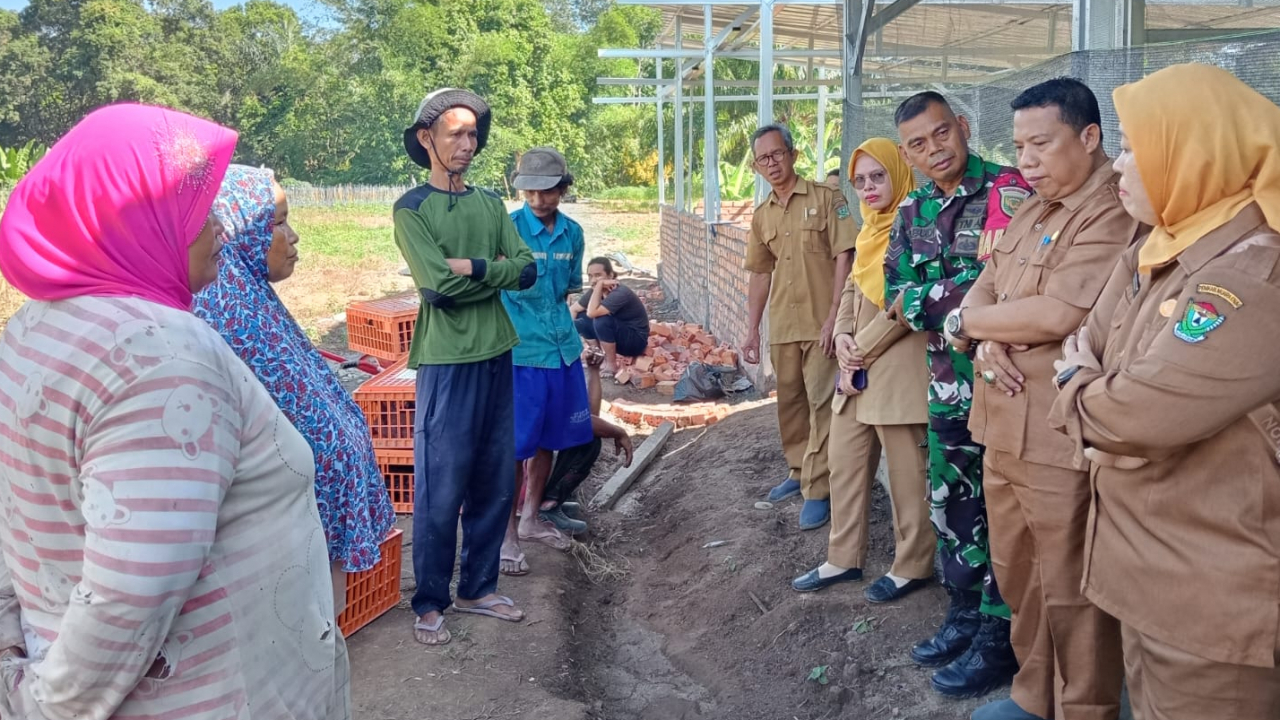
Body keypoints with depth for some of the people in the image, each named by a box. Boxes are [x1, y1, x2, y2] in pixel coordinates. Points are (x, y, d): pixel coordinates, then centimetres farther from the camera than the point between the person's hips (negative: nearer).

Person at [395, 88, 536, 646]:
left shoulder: (490, 204, 13)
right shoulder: (412, 208, -5)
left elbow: (527, 270, 0)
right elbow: (440, 284, -17)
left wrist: (473, 268, -13)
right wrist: (498, 272, -6)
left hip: (497, 356, 6)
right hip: (447, 362, -6)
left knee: (495, 484, 13)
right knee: (441, 491, 0)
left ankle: (479, 588, 27)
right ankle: (430, 605, 14)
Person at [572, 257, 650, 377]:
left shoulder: (620, 293, -28)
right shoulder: (597, 290, -4)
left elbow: (591, 313, -38)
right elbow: (572, 310, 2)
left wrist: (599, 284, -33)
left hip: (635, 340, -8)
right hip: (618, 338, 8)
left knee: (601, 320, -32)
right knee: (581, 317, -5)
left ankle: (611, 364, -14)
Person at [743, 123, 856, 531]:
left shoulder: (825, 198, -5)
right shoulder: (761, 216, 12)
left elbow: (844, 257, -9)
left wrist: (834, 317, -15)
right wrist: (752, 331, 13)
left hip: (821, 324, -5)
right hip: (782, 326, 6)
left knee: (821, 404, -5)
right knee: (790, 402, 14)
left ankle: (818, 490, 0)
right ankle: (799, 471, 31)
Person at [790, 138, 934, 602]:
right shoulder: (870, 229, 17)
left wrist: (864, 349, -11)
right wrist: (843, 338, 0)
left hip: (898, 365, -9)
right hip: (857, 367, 9)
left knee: (907, 473, 1)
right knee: (844, 462, 13)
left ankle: (912, 565, 16)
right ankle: (844, 558, 24)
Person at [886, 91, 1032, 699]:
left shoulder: (1007, 193, -14)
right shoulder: (913, 210, 8)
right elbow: (896, 294, 2)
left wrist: (923, 300, -15)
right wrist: (957, 313, -14)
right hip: (948, 382, 7)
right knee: (951, 505, 17)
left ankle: (1000, 639, 19)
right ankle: (965, 616, 34)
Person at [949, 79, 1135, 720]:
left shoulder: (1114, 213, -15)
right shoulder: (1032, 211, 16)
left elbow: (1058, 314, -25)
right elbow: (983, 291, 15)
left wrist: (967, 322, -8)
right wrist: (987, 340, -9)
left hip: (1062, 440, -8)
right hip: (1003, 428, 9)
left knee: (1068, 590, 5)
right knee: (1016, 575, 18)